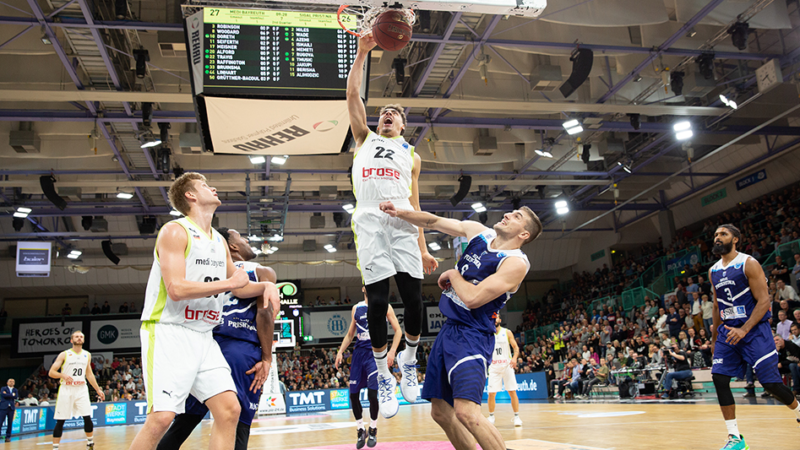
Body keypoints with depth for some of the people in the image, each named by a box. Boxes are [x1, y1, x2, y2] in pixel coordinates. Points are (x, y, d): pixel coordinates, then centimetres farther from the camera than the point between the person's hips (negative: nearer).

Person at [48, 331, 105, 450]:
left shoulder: (87, 355, 12)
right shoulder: (64, 354, -1)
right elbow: (51, 372, -4)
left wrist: (98, 389, 17)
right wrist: (63, 375, -24)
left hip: (81, 389, 3)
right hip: (66, 390, -3)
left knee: (87, 417, -5)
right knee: (60, 421, -1)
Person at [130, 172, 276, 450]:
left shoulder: (219, 241, 17)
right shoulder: (175, 231, -7)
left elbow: (239, 289, 25)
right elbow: (176, 289, -19)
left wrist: (266, 286, 5)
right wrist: (228, 283, -14)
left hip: (203, 336, 7)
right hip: (168, 332, -7)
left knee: (229, 409, -3)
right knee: (161, 417, -16)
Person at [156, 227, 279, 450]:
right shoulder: (263, 272, 9)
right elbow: (264, 311, -6)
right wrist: (266, 358, -6)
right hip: (242, 350, -4)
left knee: (182, 423, 12)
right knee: (239, 427, 0)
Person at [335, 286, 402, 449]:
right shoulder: (356, 308, 12)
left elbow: (398, 330, -1)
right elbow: (350, 334, 19)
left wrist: (392, 351, -12)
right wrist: (341, 351, 7)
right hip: (359, 352, 4)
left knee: (372, 393, -14)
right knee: (353, 394, 2)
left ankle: (373, 430, 9)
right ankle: (361, 431, 22)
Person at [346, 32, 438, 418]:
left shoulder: (411, 156, 26)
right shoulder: (364, 138, 24)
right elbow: (352, 94, 12)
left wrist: (423, 249, 14)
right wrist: (362, 53, 6)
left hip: (403, 224, 2)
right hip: (370, 221, -1)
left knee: (413, 298, -5)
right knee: (378, 300, -7)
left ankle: (409, 362, 20)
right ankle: (383, 377, 5)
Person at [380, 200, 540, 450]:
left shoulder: (516, 263, -16)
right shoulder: (478, 232, 7)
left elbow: (472, 298, -23)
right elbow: (434, 222, 14)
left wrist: (453, 274, -6)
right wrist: (399, 213, 0)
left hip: (472, 337, -8)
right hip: (449, 329, 8)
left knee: (466, 411, -25)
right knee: (441, 412, 11)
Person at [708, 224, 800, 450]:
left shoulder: (748, 264, -8)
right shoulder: (713, 271, 11)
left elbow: (764, 301, -13)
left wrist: (744, 330, -22)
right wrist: (714, 338, 18)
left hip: (754, 329, -5)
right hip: (727, 331, 6)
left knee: (770, 382, -7)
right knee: (719, 378, -8)